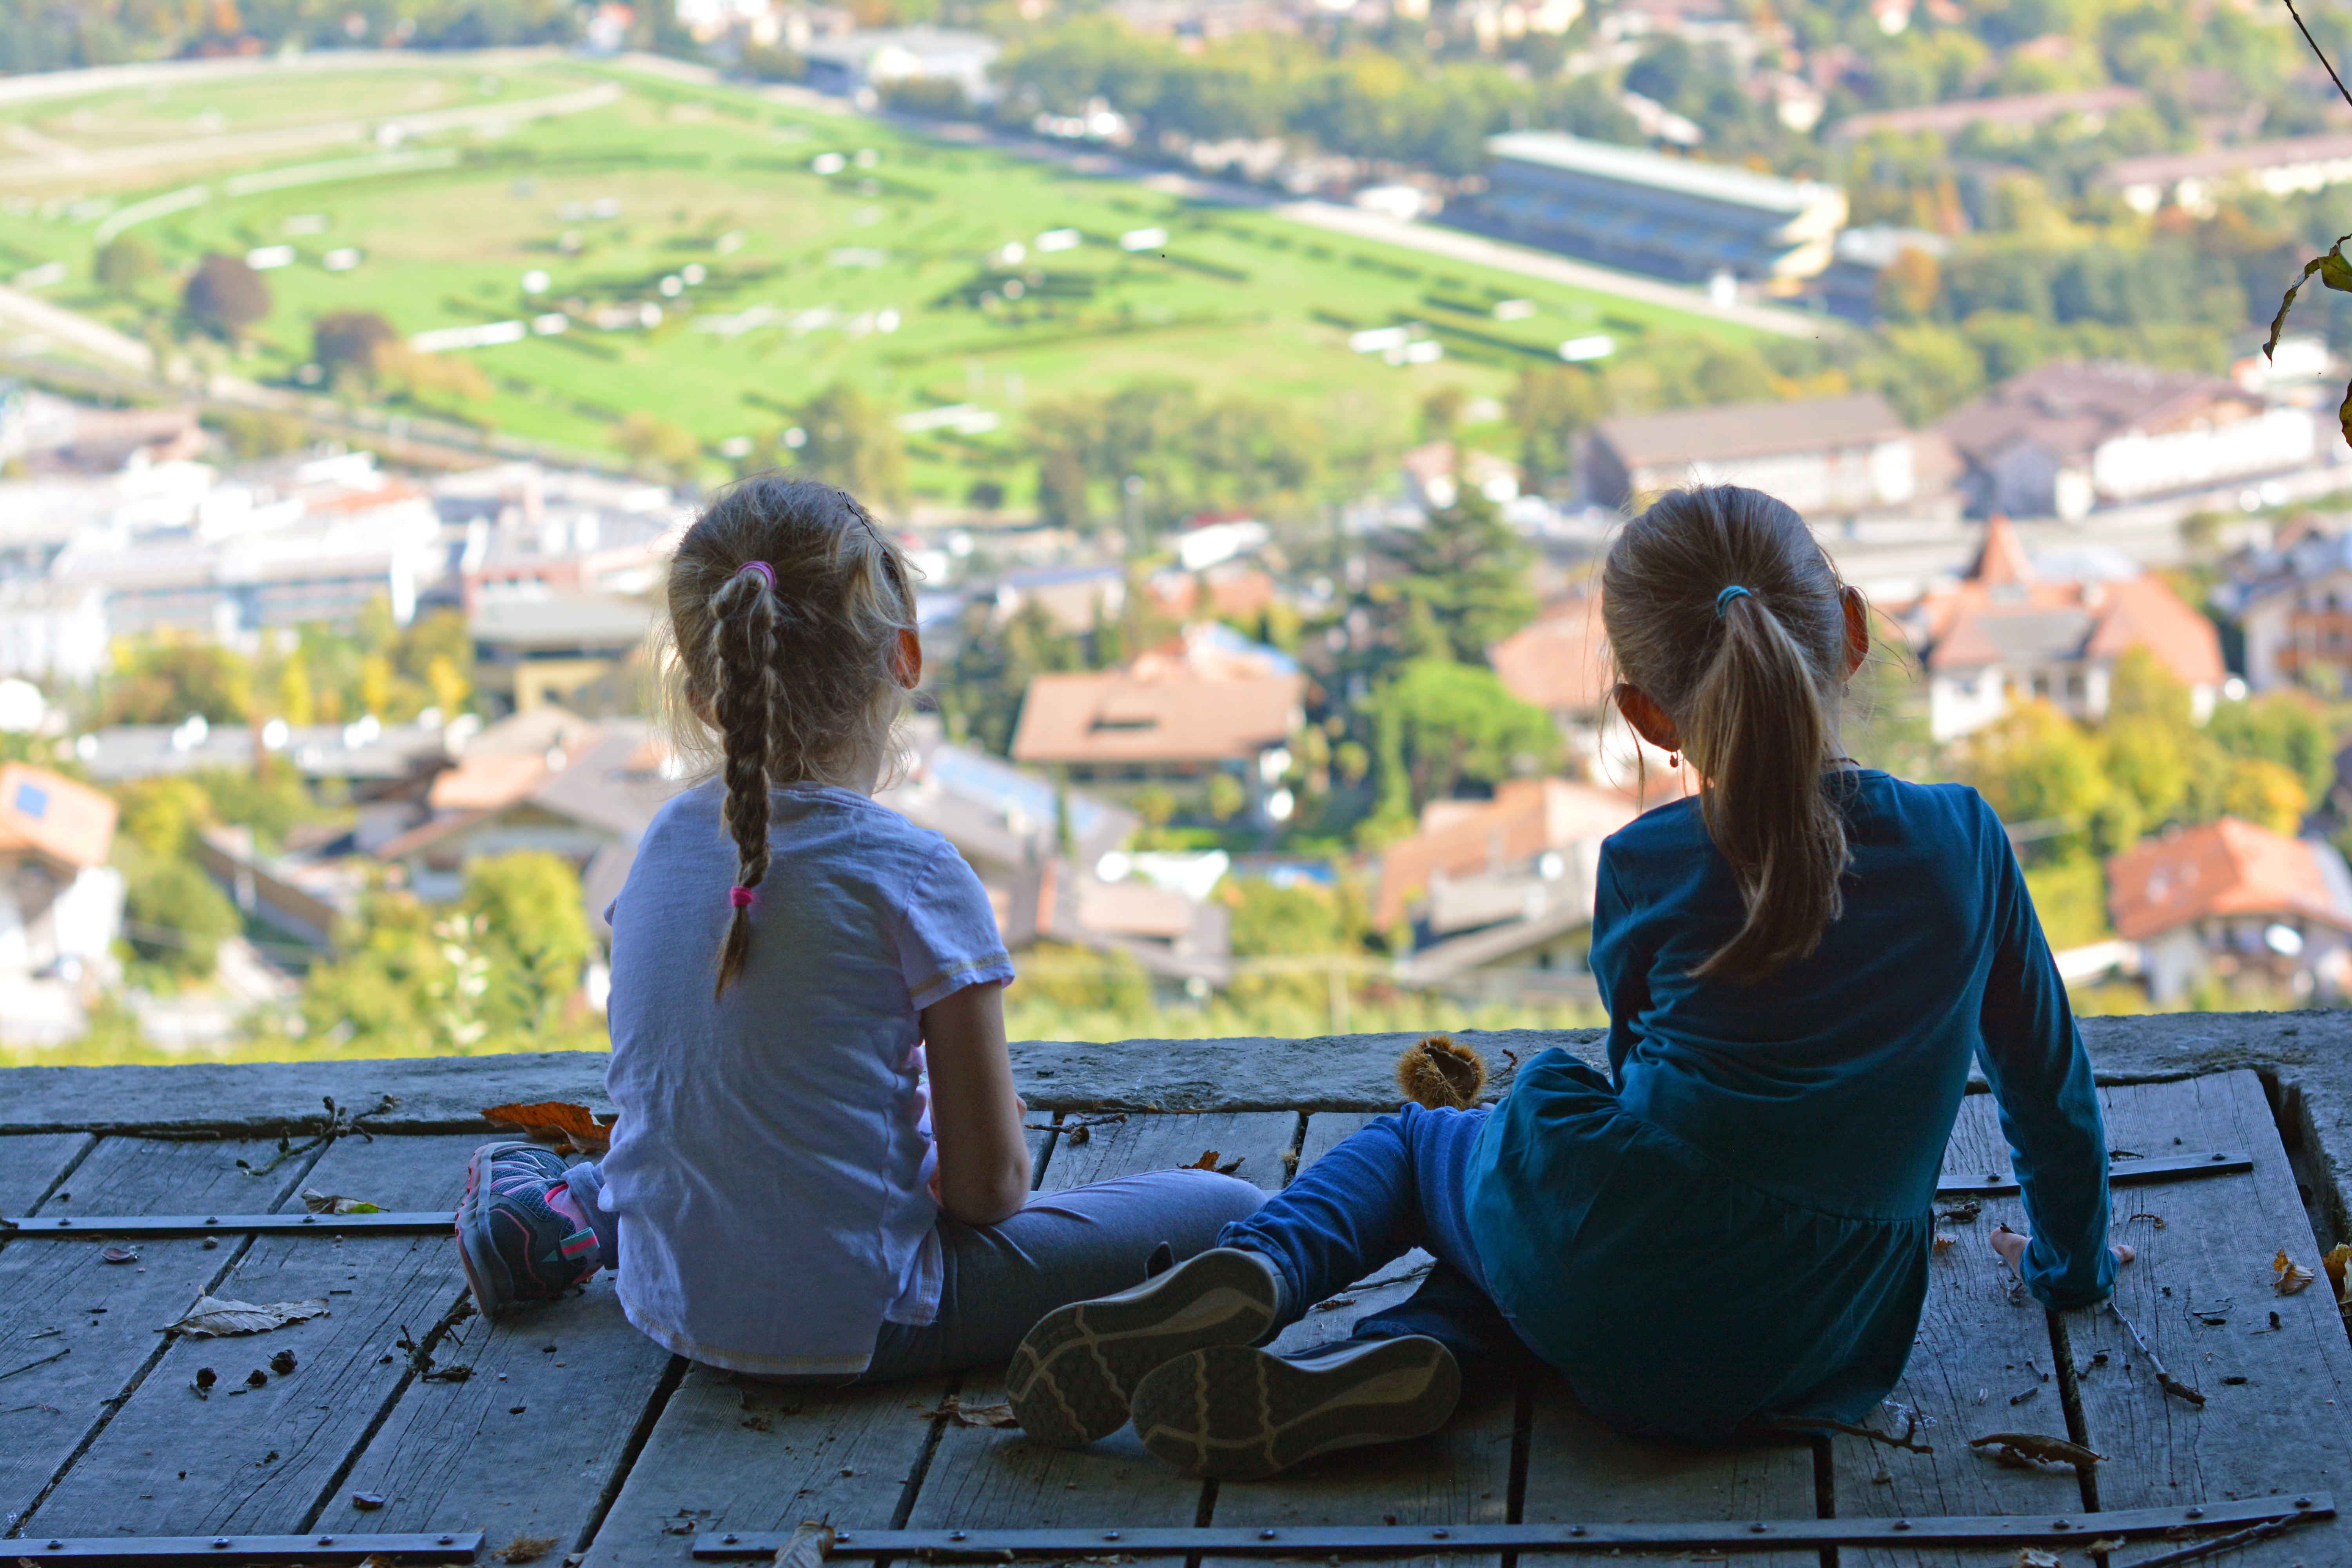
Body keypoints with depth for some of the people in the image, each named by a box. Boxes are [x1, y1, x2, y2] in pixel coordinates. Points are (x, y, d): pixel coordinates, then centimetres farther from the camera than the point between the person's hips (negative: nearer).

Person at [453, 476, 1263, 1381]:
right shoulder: (913, 875, -15)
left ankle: (579, 1205, 18)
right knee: (1226, 1211, -3)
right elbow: (988, 1186, -12)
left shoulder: (664, 844, 4)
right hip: (852, 1326, -7)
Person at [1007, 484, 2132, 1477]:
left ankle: (1257, 1270, -7)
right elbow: (2049, 1082, 14)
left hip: (1615, 1290, -2)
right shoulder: (1962, 839, 2)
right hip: (1807, 1353, 3)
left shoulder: (1644, 870, -2)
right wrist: (2072, 1262, 30)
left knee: (1411, 1141, 28)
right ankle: (1415, 1354, -6)